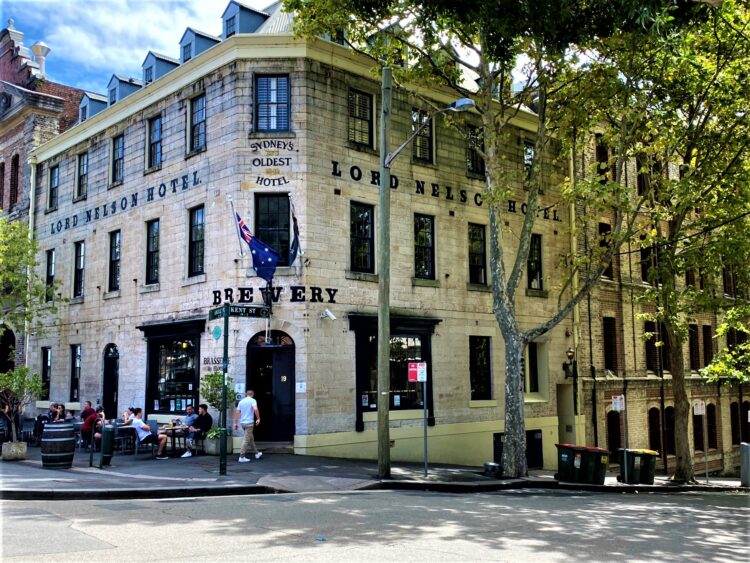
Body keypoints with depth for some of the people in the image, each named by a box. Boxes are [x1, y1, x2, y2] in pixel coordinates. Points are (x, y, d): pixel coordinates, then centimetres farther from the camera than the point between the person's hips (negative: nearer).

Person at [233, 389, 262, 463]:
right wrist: (258, 418, -13)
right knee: (246, 440, -5)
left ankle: (256, 453, 29)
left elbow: (237, 413, 11)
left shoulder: (241, 402, 12)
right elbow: (255, 409, -22)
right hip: (249, 422, -7)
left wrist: (236, 423, 15)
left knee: (251, 438, 19)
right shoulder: (253, 400, -5)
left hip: (243, 423, 7)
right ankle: (242, 457, -7)